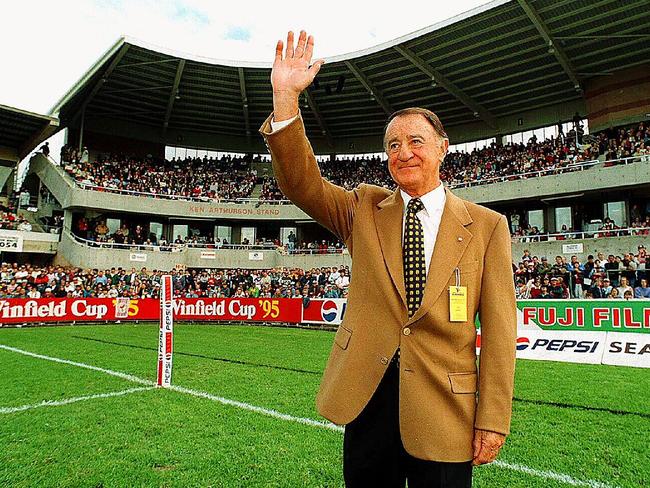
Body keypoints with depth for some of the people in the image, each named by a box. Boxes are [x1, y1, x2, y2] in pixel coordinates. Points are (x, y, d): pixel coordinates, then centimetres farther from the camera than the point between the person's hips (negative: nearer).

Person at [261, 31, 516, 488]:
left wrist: (493, 418, -6)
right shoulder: (365, 209, 5)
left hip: (443, 409, -1)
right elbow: (301, 180, -8)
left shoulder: (486, 225, -1)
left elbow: (498, 329, -3)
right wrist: (286, 97, -20)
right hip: (365, 397, 2)